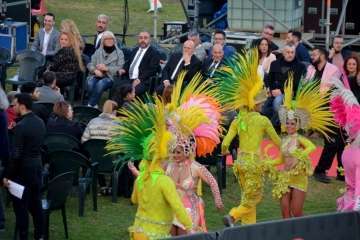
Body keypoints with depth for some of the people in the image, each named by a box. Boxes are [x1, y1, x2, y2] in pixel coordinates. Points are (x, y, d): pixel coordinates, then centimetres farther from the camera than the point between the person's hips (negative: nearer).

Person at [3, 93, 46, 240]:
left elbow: (16, 154, -21)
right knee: (36, 203, 16)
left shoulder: (21, 126, -20)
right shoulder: (40, 122, 4)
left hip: (23, 169, -8)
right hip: (37, 166, 8)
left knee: (21, 206, 1)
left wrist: (7, 175, -14)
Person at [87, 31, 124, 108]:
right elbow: (90, 64, 12)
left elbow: (120, 68, -1)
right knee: (90, 83, -32)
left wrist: (106, 68, -13)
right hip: (97, 75, 2)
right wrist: (95, 70, -11)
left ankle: (90, 105, -28)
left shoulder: (119, 53, 10)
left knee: (100, 84, -35)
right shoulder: (98, 52, 18)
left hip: (110, 77, -2)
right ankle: (94, 105, -23)